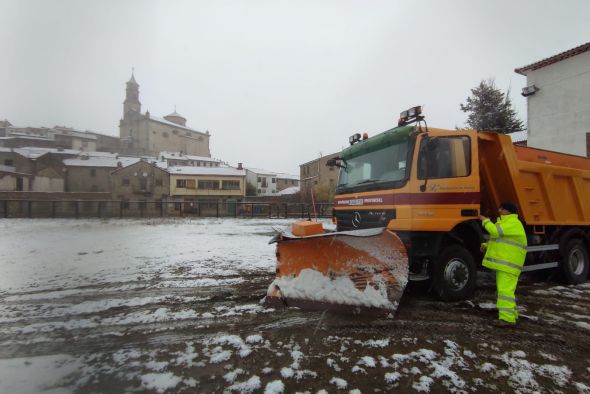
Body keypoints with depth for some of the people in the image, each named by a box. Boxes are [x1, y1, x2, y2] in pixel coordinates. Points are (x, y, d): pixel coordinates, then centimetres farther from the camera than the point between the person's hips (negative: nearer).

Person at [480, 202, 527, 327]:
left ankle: (507, 318, -12)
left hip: (509, 264, -11)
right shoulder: (505, 222, 21)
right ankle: (511, 313, 28)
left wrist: (485, 221, -10)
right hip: (502, 263, 11)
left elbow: (496, 231, -24)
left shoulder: (513, 223, -12)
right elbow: (497, 238, 25)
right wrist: (486, 246, 8)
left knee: (506, 289, -13)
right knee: (503, 288, 17)